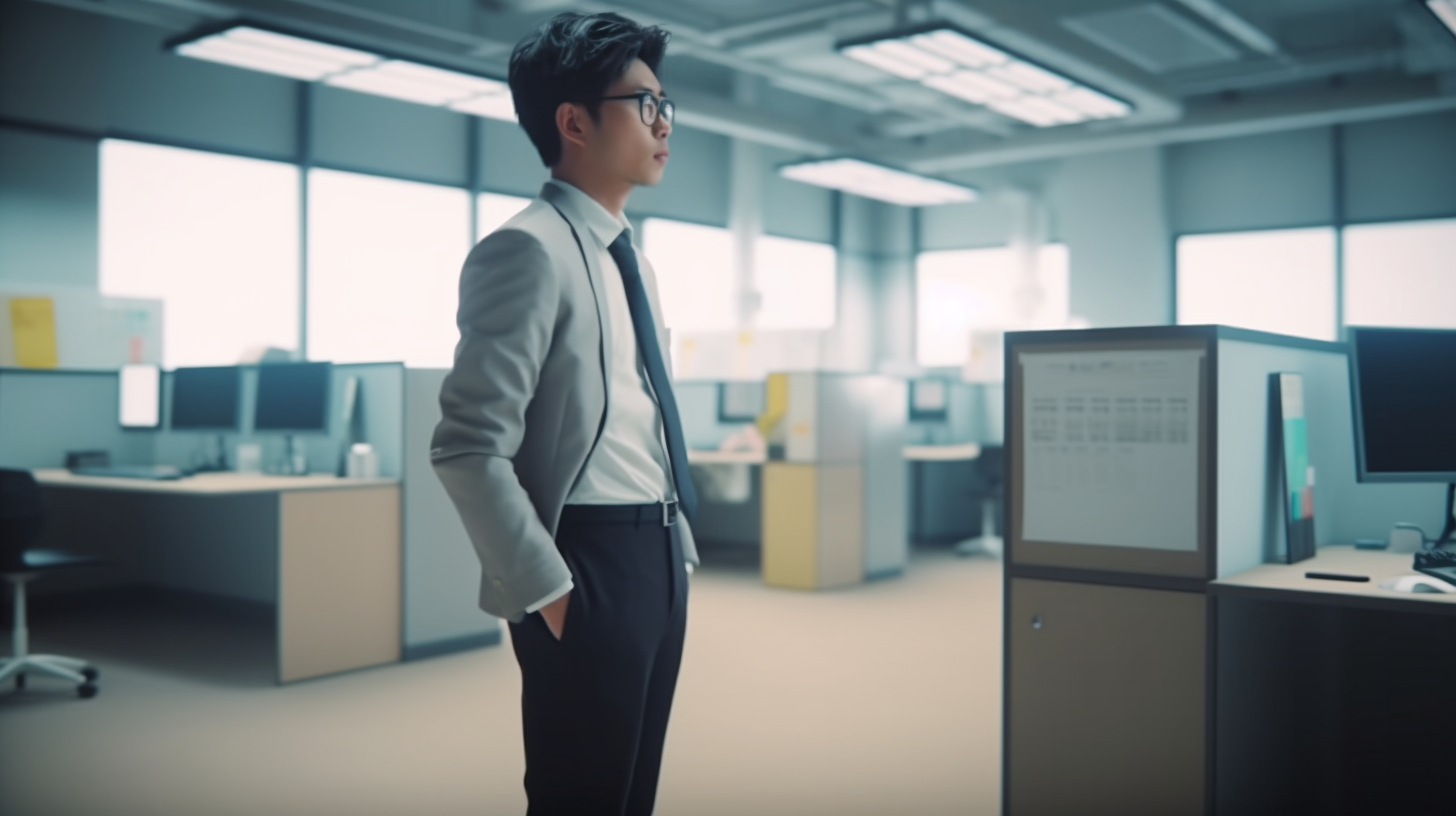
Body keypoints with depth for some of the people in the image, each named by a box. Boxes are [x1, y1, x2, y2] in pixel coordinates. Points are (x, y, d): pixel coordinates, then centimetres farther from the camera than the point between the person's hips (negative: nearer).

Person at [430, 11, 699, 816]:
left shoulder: (630, 257, 16)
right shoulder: (529, 249, -14)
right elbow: (469, 448, -21)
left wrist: (677, 544, 16)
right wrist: (548, 590, -18)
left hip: (657, 554, 9)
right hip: (591, 564, -9)